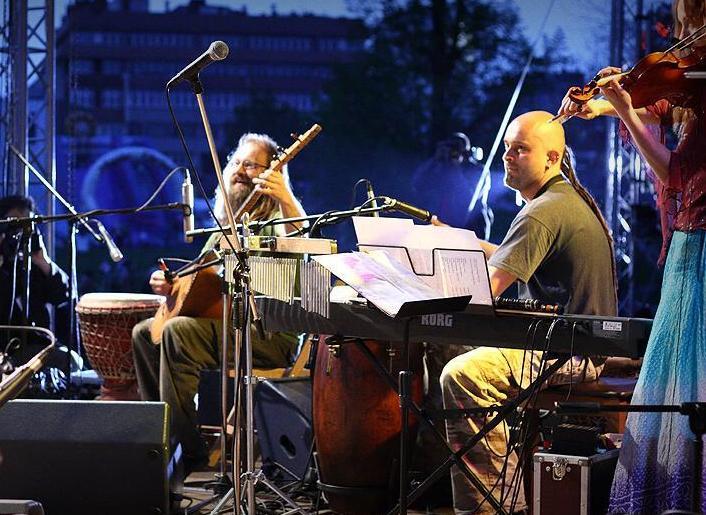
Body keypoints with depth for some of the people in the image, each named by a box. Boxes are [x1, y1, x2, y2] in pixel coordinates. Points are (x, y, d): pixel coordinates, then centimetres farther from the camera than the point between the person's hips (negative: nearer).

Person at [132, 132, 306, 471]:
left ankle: (188, 453, -26)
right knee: (144, 333, 4)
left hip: (270, 330, -9)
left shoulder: (277, 218, -4)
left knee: (178, 332, -29)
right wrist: (170, 284, 5)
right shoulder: (228, 222, 21)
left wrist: (286, 200, -40)